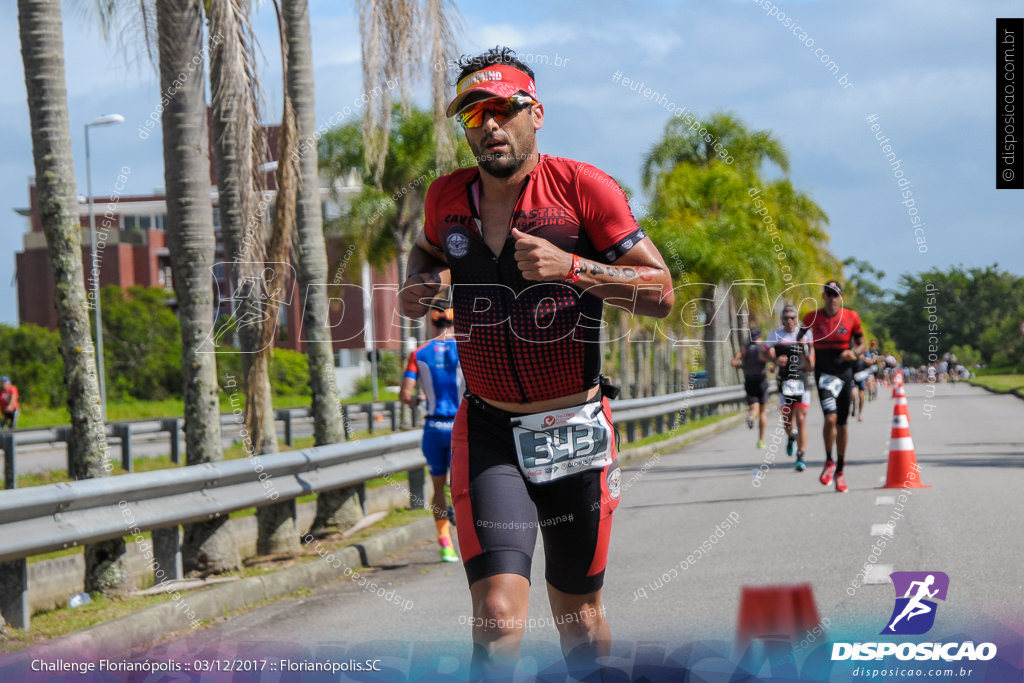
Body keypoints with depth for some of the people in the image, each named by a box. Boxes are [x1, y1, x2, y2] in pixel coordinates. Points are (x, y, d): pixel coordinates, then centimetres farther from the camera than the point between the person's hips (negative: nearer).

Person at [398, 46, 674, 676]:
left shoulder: (581, 186, -8)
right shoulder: (449, 196, 3)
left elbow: (662, 293, -9)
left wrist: (569, 267, -22)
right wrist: (420, 285, 4)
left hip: (576, 431, -1)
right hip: (488, 432, 1)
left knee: (580, 622, 14)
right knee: (498, 617, -20)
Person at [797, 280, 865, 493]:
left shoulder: (851, 317, -2)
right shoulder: (813, 317, -2)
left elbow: (861, 344, 6)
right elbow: (800, 334, 16)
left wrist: (853, 352, -15)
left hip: (844, 373, 2)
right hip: (824, 373, -2)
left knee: (842, 424, 9)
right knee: (830, 418, -21)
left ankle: (840, 470, 23)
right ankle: (829, 462, 0)